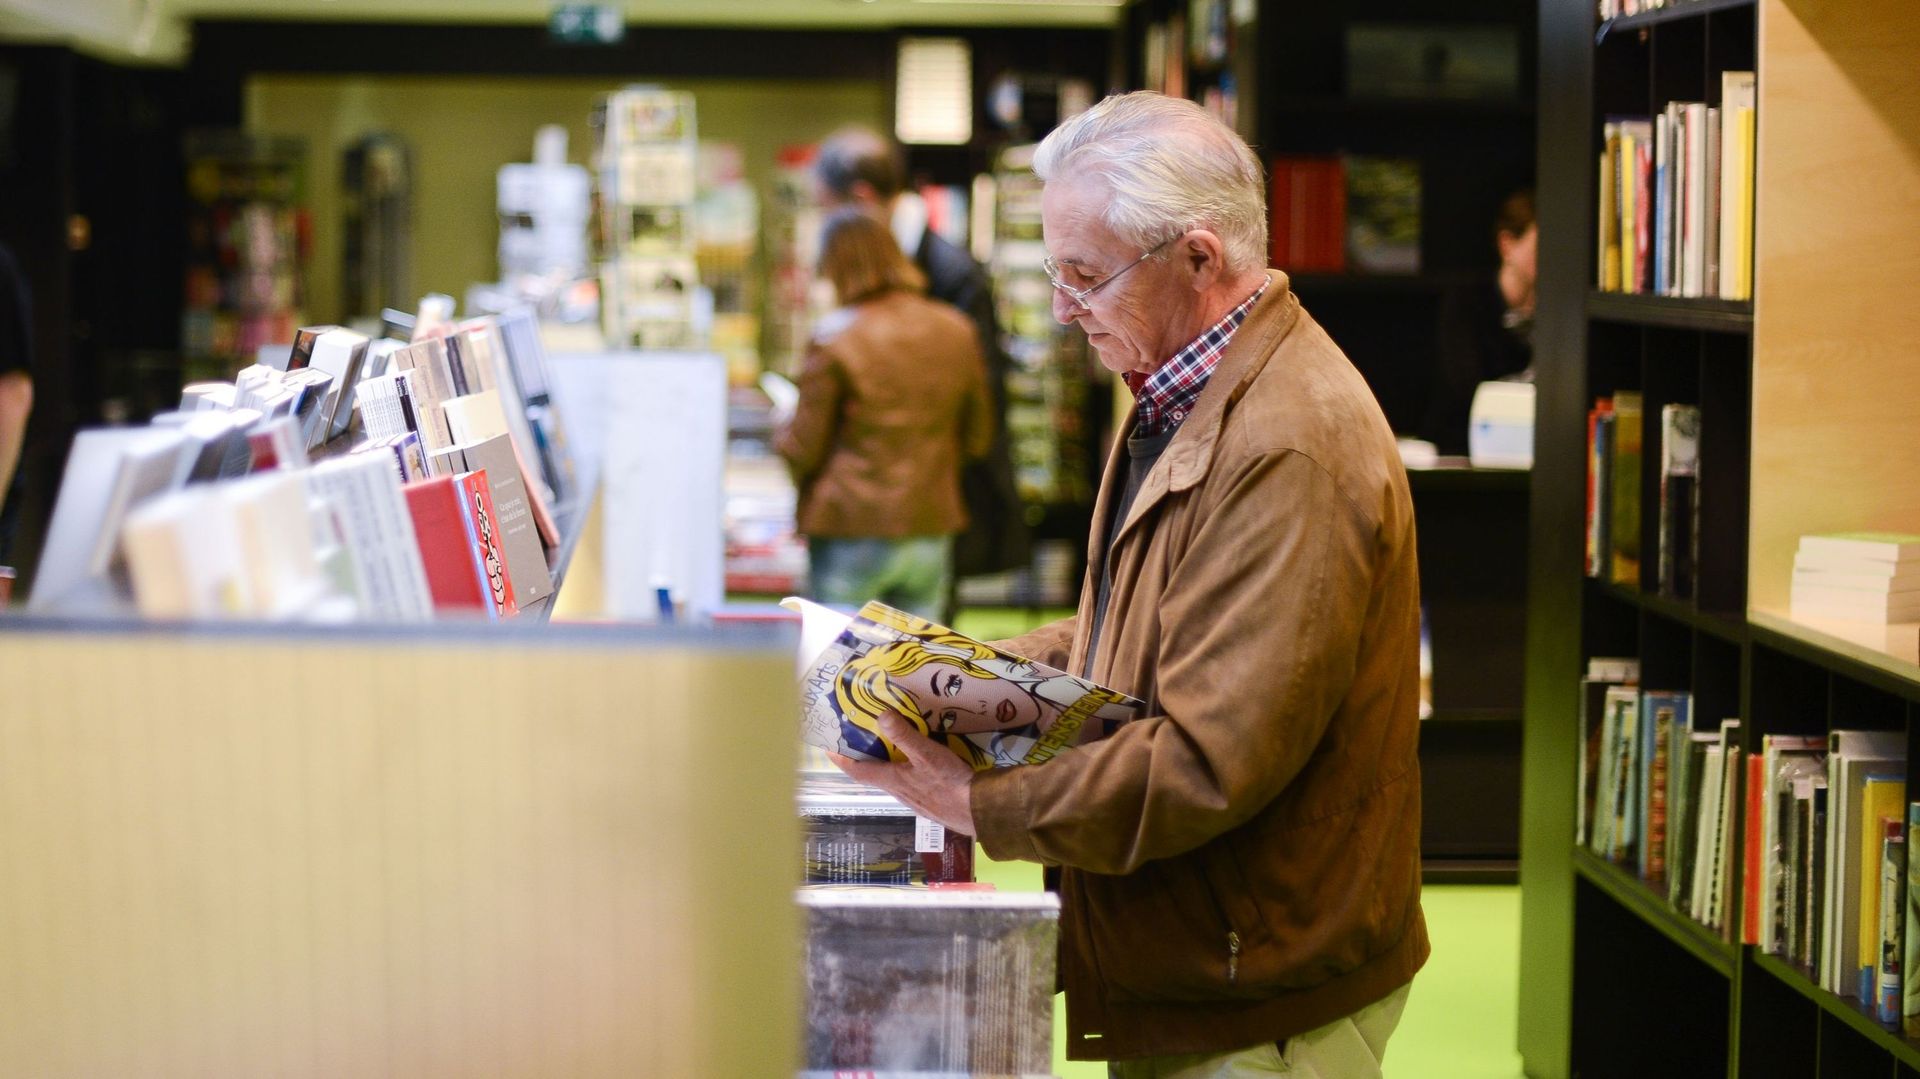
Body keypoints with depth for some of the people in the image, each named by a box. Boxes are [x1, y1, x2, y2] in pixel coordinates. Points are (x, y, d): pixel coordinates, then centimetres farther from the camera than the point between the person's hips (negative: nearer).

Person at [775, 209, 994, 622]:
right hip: (931, 529, 4)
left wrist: (783, 433, 15)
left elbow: (804, 450, -7)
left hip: (851, 530, -4)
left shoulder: (834, 337, -11)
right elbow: (977, 438, 13)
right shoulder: (956, 331, 3)